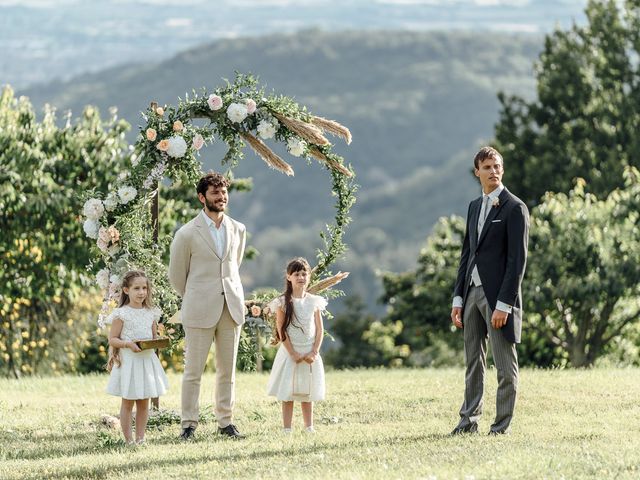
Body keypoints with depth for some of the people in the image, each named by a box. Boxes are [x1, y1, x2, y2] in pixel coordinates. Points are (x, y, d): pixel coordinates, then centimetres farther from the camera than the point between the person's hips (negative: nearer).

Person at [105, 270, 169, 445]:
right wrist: (128, 344, -23)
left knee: (144, 403, 8)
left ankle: (140, 437, 14)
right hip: (128, 361, -5)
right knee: (128, 403, 1)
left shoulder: (151, 313, 7)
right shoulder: (121, 314, -8)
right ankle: (128, 439, 4)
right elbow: (112, 339, -7)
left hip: (147, 359, 5)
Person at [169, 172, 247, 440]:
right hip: (200, 311, -4)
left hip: (231, 308, 4)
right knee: (193, 370, -2)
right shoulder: (187, 234, -4)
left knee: (227, 370, 6)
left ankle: (226, 422, 12)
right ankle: (189, 424, 3)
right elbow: (176, 274, 6)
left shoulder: (238, 231, 10)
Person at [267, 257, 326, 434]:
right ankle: (287, 429, 0)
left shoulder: (314, 302, 4)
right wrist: (293, 353, -13)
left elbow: (319, 329, 4)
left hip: (310, 354, 3)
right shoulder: (283, 302, -5)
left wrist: (314, 352, -8)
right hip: (290, 352, -3)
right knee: (288, 393, -2)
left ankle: (309, 427, 15)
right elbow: (281, 330, -8)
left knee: (307, 394, 9)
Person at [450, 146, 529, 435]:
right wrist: (458, 299, 11)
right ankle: (469, 420, 16)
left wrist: (504, 304, -17)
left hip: (498, 294, -7)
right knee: (473, 363, 11)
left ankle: (502, 425, 3)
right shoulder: (475, 207, 16)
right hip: (472, 292, 7)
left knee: (505, 366, -1)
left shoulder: (515, 208, -7)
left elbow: (518, 260, -12)